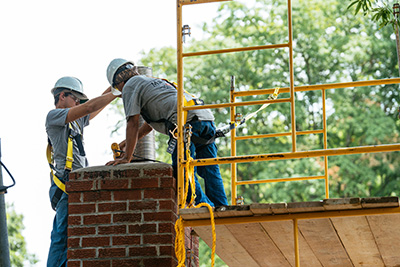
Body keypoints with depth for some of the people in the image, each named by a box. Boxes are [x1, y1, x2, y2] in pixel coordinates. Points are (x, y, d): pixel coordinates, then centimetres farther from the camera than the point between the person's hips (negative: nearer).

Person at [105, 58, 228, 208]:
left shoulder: (130, 86, 13)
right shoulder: (155, 81, 39)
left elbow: (133, 123, 4)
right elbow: (152, 121, 49)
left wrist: (126, 157, 6)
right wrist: (130, 141, 55)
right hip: (207, 117, 9)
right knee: (209, 171, 13)